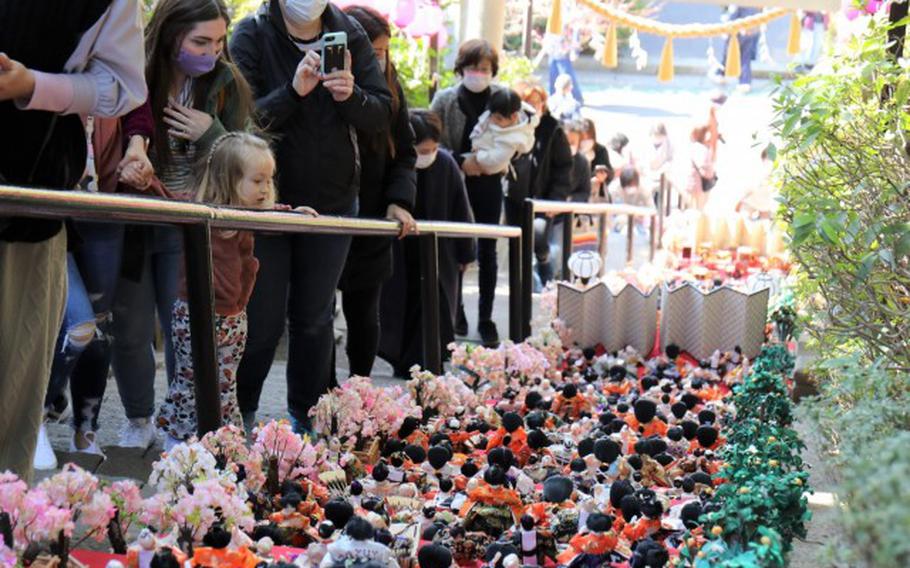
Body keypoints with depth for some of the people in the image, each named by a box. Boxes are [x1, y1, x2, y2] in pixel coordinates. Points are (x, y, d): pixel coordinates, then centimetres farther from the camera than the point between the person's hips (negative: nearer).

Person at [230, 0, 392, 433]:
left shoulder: (349, 35, -1)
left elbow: (382, 118, -3)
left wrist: (350, 95, -23)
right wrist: (293, 91, -31)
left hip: (333, 201, 3)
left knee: (316, 320, 12)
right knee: (263, 321, 2)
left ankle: (306, 416, 26)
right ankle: (240, 414, 21)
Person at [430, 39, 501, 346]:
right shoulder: (445, 99, -1)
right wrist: (460, 161, -15)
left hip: (488, 184, 0)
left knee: (487, 253, 5)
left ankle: (486, 318, 12)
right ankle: (456, 312, 20)